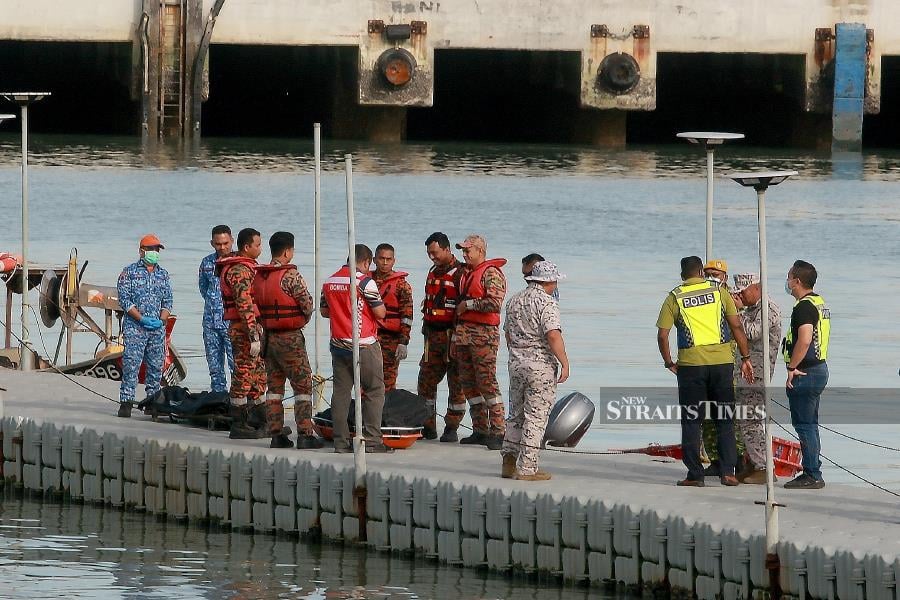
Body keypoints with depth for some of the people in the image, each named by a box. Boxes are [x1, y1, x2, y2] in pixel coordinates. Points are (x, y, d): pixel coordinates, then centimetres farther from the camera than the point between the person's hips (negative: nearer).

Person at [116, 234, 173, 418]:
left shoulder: (163, 274, 14)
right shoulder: (130, 272, 1)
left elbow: (168, 301, 14)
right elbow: (124, 299, -6)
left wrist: (161, 320, -5)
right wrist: (142, 318, -14)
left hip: (158, 328, 4)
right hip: (134, 327, -4)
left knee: (156, 366, 6)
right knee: (131, 365, -11)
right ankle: (126, 403, -11)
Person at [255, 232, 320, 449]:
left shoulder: (258, 276, 6)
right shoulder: (290, 275, -15)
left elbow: (256, 305, 7)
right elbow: (307, 304, -12)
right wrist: (303, 320, 8)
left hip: (267, 334, 7)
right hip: (290, 337, -7)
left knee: (274, 385, 11)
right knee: (303, 384, -1)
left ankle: (276, 433, 10)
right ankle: (305, 434, -7)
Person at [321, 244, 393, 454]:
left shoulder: (329, 282, 8)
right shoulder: (364, 281, -11)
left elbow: (324, 311, 19)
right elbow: (380, 313, -10)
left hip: (338, 345, 6)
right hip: (364, 346, -6)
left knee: (341, 392, 8)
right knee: (374, 391, 1)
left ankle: (341, 441, 6)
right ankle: (372, 440, -4)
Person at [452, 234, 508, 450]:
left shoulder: (491, 273, -8)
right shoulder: (466, 273, 19)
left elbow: (495, 303, -21)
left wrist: (468, 304, -11)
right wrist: (455, 336, 21)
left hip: (484, 334, -9)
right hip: (464, 333, 9)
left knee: (487, 381, -12)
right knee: (469, 383, 8)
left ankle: (499, 431, -11)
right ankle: (480, 430, 13)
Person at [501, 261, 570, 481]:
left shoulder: (514, 301, 11)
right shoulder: (546, 303, -13)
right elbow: (553, 335, -23)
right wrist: (565, 363, -17)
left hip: (516, 364, 7)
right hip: (541, 365, -7)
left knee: (516, 415, 16)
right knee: (535, 417, -2)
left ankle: (509, 463, 15)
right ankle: (527, 468, -3)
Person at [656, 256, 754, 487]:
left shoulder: (674, 298, 3)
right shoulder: (719, 292, 6)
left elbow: (662, 335, 0)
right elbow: (736, 326, 3)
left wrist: (669, 363, 12)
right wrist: (745, 358, 8)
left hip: (691, 364, -1)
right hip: (722, 362, 1)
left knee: (691, 420, 6)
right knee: (724, 420, 8)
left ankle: (695, 474, 3)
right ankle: (727, 472, 3)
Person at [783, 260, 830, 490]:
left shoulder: (804, 307, -17)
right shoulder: (820, 303, 15)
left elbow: (804, 340, -28)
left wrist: (792, 368, -19)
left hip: (805, 373, -10)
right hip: (820, 368, 10)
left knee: (804, 424, -7)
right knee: (809, 424, 15)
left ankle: (812, 475, -7)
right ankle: (812, 473, 18)